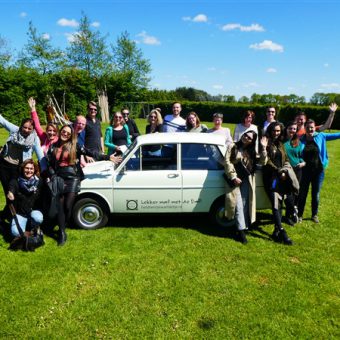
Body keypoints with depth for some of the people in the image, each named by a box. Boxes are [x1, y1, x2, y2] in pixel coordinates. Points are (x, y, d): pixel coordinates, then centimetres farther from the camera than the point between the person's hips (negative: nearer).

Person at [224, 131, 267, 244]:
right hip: (235, 180, -4)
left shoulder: (251, 151, 15)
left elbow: (262, 162, 7)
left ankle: (243, 228, 10)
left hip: (247, 180, 4)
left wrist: (263, 148, -4)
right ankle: (241, 230, -6)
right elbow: (227, 162, -7)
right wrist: (233, 177, -15)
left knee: (245, 205, 3)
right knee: (239, 206, -8)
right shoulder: (232, 146, 1)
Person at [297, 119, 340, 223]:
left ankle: (314, 215, 30)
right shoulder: (301, 140, -6)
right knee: (302, 194, 8)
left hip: (318, 171, 1)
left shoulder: (320, 136, -2)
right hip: (305, 171, -1)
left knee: (316, 194, 13)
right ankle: (300, 214, 22)